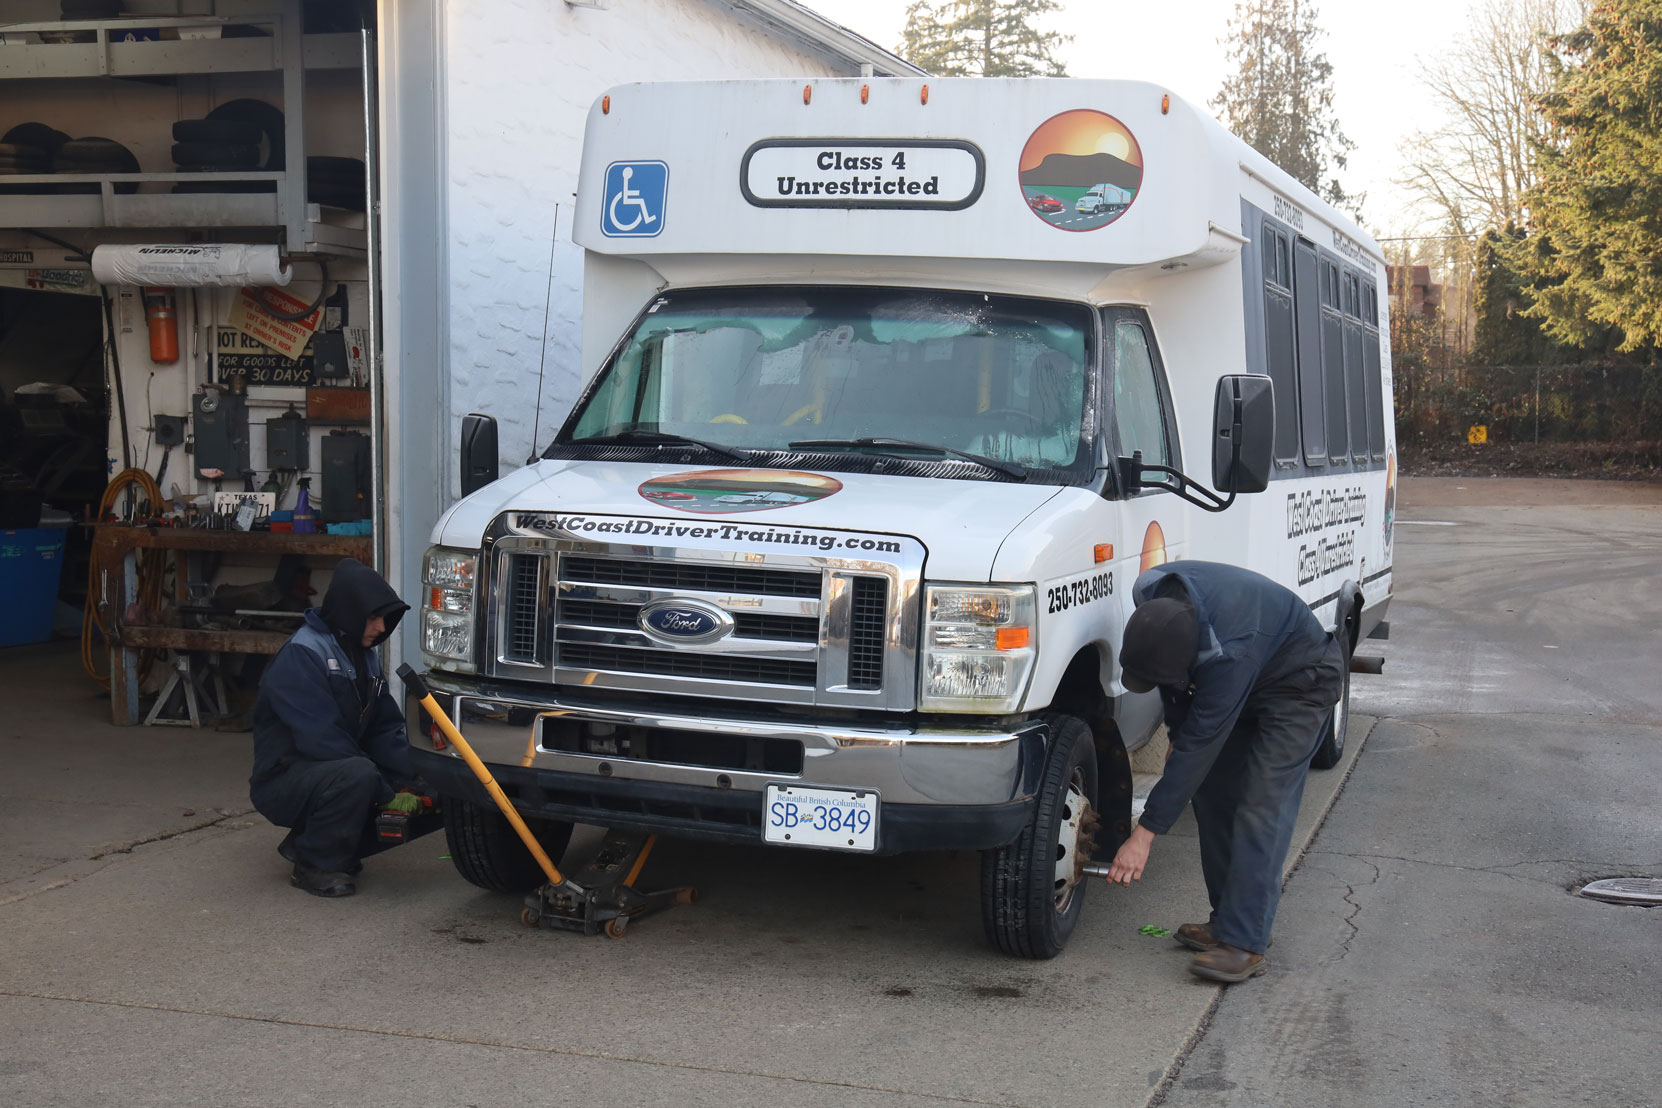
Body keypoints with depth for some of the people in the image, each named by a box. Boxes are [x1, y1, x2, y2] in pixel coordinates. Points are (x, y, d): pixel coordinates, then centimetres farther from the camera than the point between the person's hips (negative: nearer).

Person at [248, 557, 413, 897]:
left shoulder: (364, 656, 9)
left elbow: (386, 729, 4)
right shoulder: (301, 654, -20)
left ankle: (306, 840, 9)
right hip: (283, 779, -9)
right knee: (358, 775, -36)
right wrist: (384, 792, -27)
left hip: (336, 771, 9)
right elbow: (321, 738, -28)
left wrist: (414, 776, -15)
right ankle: (315, 865, -14)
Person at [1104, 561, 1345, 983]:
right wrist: (1177, 729, 4)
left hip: (1298, 683, -8)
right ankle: (1227, 920, 12)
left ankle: (1244, 944, -19)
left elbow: (1200, 743, -37)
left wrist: (1145, 834, -33)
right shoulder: (1152, 595, -22)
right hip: (1245, 680, 8)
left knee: (1261, 806, -17)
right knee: (1212, 793, 3)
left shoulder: (1230, 649, -42)